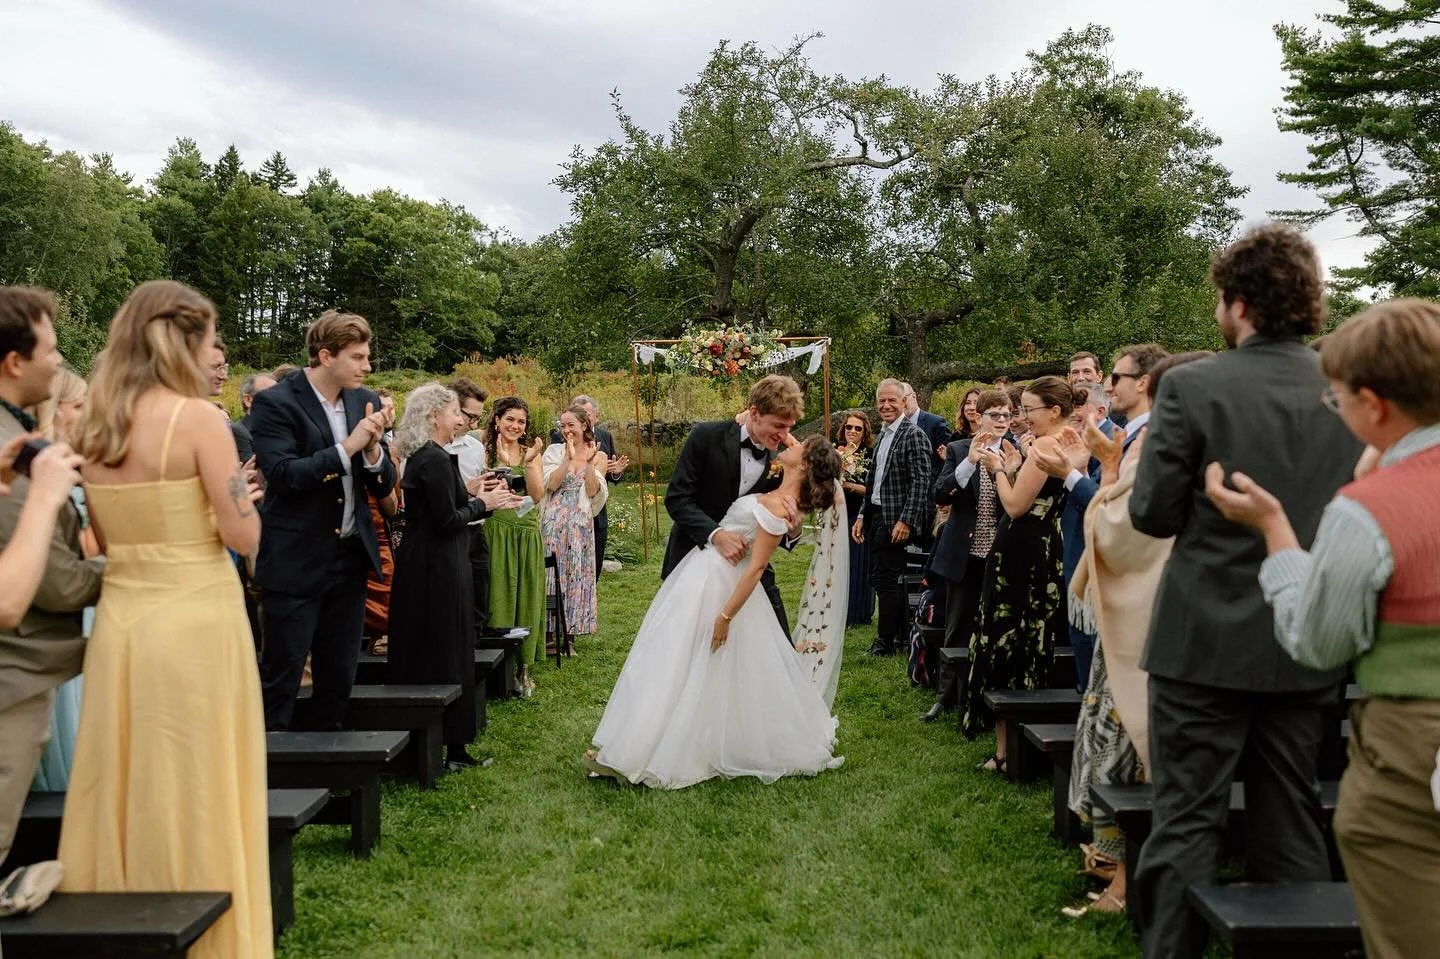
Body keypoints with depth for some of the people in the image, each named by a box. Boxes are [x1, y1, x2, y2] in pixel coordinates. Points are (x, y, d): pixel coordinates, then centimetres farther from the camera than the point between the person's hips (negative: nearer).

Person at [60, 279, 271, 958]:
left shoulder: (93, 426, 7)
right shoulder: (198, 417, -13)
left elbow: (108, 536, 15)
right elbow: (242, 538, -14)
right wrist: (235, 491, 5)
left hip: (120, 622, 6)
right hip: (195, 624, -6)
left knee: (128, 792, 15)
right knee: (196, 798, 5)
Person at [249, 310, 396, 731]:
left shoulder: (364, 402, 6)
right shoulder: (275, 403, -10)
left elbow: (384, 486, 7)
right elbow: (282, 475, -20)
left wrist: (373, 448, -13)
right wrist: (347, 447, -23)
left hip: (350, 557, 6)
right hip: (295, 562, -6)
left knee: (339, 677, 14)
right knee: (282, 676, 3)